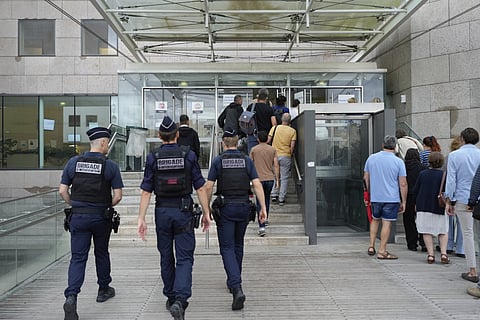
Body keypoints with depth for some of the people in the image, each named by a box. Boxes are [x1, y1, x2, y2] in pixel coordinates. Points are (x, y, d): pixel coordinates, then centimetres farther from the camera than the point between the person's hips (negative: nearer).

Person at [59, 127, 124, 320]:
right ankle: (103, 289, 34)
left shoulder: (74, 162, -1)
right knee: (101, 253, 19)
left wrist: (74, 205, 14)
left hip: (78, 217, 1)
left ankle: (71, 297, -13)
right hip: (101, 217, -1)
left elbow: (63, 191, 0)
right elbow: (117, 196, -9)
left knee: (78, 258, 4)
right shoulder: (110, 166, -8)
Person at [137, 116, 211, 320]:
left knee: (166, 257, 16)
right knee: (184, 257, 2)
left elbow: (146, 191, -4)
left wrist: (141, 218, 0)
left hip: (162, 212, 2)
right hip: (183, 211, -1)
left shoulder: (153, 158, -2)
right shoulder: (189, 155, -4)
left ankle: (171, 298, 28)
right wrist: (206, 213, 5)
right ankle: (180, 299, -14)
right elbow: (200, 188, -4)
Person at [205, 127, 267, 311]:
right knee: (238, 246, 20)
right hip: (243, 207, 3)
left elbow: (209, 187, -6)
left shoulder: (218, 161, -3)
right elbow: (257, 185, -5)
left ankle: (237, 288, -18)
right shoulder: (246, 160, 3)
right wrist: (263, 208, -5)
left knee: (227, 248, -1)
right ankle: (233, 282, 34)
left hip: (225, 208, -3)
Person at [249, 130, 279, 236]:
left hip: (259, 179, -3)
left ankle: (261, 227, -10)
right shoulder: (273, 149, 5)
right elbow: (276, 166, 2)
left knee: (260, 203, -1)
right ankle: (265, 219, 38)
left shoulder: (254, 150, 0)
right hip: (270, 179, 3)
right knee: (267, 199, 26)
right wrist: (277, 180, 8)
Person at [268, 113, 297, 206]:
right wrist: (290, 155, 7)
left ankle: (274, 194, 15)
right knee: (284, 178, 6)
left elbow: (268, 141, -3)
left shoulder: (275, 128, 0)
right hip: (286, 156, -1)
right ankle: (281, 199, 8)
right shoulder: (293, 131, -2)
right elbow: (292, 146, -7)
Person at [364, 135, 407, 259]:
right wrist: (403, 202, 1)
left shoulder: (371, 158, 3)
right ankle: (382, 251, 5)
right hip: (391, 198, -3)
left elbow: (366, 177, 11)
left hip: (375, 197, 4)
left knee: (375, 219, 20)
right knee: (387, 223, 1)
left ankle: (371, 246, 18)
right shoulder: (398, 162, -7)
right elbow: (403, 184, -6)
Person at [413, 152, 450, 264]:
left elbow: (415, 191, 2)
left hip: (423, 207, 1)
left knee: (427, 231, 7)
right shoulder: (444, 175, -7)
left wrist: (417, 203, 17)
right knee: (443, 231, 13)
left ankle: (431, 255, 4)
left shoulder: (422, 174, -1)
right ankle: (443, 253, 3)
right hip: (440, 208, -1)